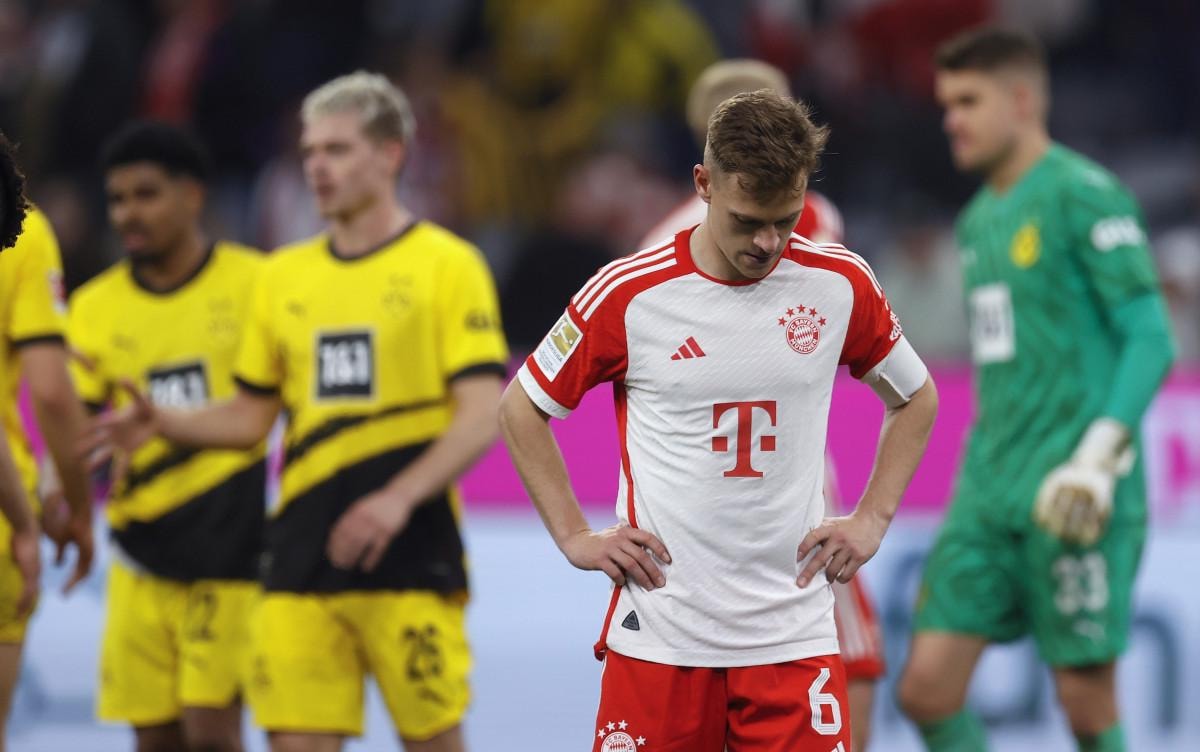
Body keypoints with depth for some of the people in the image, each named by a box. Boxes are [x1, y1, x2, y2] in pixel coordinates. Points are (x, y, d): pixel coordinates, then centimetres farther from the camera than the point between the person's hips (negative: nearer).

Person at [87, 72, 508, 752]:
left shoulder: (447, 264, -1)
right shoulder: (285, 276, 15)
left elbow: (484, 415, -9)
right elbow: (251, 416, 21)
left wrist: (399, 497, -21)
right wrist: (163, 423, 2)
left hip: (409, 553, -4)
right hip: (302, 559, 4)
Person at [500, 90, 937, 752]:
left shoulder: (840, 285, 1)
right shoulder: (628, 294, -5)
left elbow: (916, 400, 18)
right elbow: (521, 408, 8)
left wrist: (871, 521, 8)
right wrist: (573, 537, 2)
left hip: (793, 637, 1)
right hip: (660, 635, -1)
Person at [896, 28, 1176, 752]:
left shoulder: (1086, 196, -6)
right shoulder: (979, 220, 18)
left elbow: (1152, 339, -11)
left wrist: (1099, 458, -20)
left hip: (1075, 501, -8)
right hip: (991, 491, 8)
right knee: (927, 689, -3)